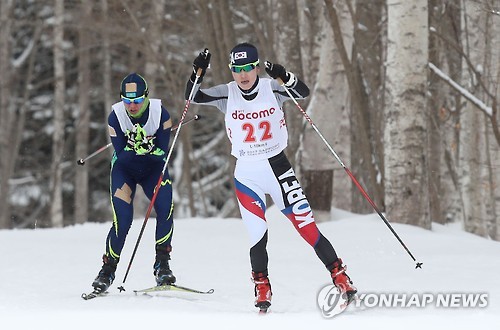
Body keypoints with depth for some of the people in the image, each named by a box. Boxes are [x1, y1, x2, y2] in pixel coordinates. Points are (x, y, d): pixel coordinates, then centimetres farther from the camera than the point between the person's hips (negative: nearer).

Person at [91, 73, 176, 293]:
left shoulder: (160, 113, -19)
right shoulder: (116, 116, -20)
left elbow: (163, 151, -17)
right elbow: (120, 152, -18)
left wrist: (148, 147, -35)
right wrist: (134, 146, -37)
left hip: (153, 168, 1)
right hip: (124, 169, -1)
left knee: (165, 208, -22)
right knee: (122, 219, -16)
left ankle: (162, 264, -9)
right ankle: (108, 269, 3)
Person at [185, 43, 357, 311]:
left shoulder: (271, 88, -6)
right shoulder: (227, 95, -2)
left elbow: (304, 93, -19)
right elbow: (193, 96, -4)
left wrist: (284, 77, -37)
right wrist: (198, 72, -21)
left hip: (277, 167, -1)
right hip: (246, 175, 1)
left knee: (306, 226, -8)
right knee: (257, 236, -6)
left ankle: (340, 277, -1)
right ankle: (262, 288, 14)